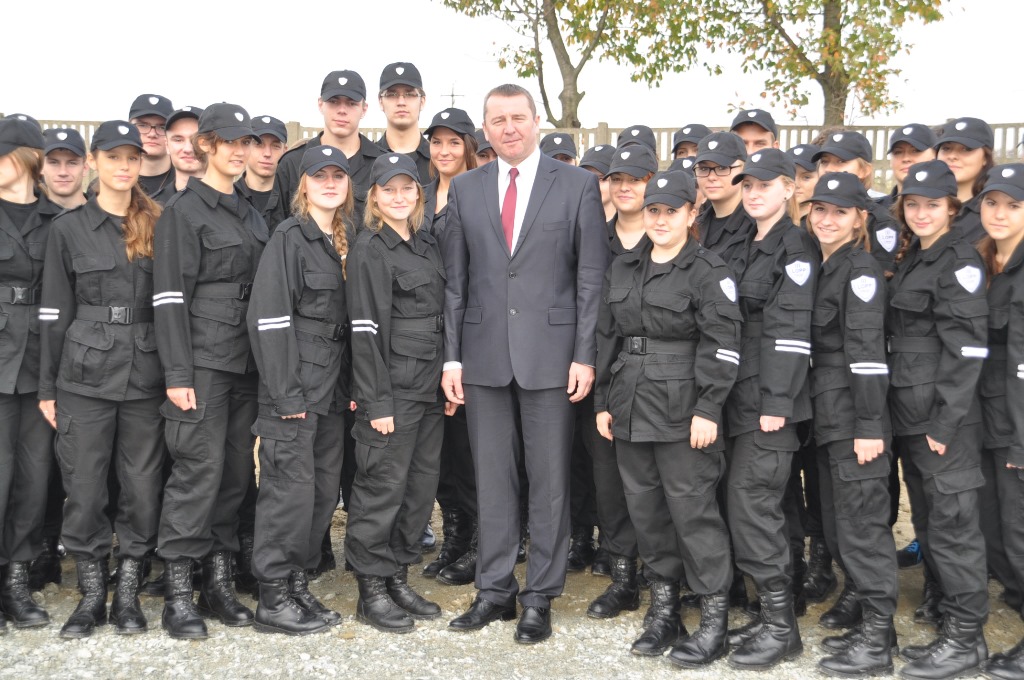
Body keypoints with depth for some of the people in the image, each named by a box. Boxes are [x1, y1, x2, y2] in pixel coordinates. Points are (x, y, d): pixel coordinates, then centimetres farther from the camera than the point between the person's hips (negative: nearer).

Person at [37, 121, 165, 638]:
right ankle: (91, 592, 16)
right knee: (84, 487, 2)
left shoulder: (157, 226, 8)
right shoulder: (69, 228, 4)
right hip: (85, 377, -1)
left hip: (146, 377, 1)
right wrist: (47, 386, 1)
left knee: (142, 487, 4)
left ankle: (128, 591, 18)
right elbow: (54, 312, 4)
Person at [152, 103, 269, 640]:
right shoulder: (183, 211, -3)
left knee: (236, 470, 7)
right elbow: (170, 296, -9)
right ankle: (178, 592, 0)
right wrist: (177, 374, -16)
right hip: (203, 360, -6)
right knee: (199, 469, -8)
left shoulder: (250, 214, 17)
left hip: (246, 361, 7)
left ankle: (218, 581, 16)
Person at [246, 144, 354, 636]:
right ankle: (273, 599, 7)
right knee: (290, 489, -4)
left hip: (331, 391, 8)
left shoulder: (343, 242, 15)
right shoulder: (290, 238, -7)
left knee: (325, 491, 10)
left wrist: (350, 386, 9)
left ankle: (296, 582, 23)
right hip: (296, 390, -8)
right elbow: (268, 318, -14)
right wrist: (285, 394, -17)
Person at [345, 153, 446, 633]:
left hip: (429, 387, 7)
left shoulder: (427, 245, 14)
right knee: (384, 487, -1)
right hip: (392, 388, -7)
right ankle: (371, 591, 12)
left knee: (421, 485, 11)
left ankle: (398, 578, 24)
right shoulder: (369, 249, -8)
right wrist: (377, 402, -17)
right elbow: (366, 329, -13)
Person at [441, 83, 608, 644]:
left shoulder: (577, 185, 1)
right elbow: (455, 280, 8)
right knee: (491, 477, 10)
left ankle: (540, 597, 16)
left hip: (551, 352, -2)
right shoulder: (464, 189, 9)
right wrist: (452, 356, 3)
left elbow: (592, 277, -2)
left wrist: (585, 355, -7)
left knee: (549, 479, 4)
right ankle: (495, 590, 22)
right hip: (483, 353, 3)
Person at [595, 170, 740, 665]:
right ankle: (663, 605, 24)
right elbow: (607, 338, 15)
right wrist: (603, 401, 12)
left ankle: (714, 615, 8)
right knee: (644, 506, 11)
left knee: (691, 508, -3)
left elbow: (721, 346, -11)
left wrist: (708, 410, -17)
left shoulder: (708, 272, -6)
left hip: (682, 411, -6)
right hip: (630, 408, 6)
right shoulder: (622, 269, 13)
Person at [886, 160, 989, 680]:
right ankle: (949, 622, 24)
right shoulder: (910, 258, 15)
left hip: (944, 417, -9)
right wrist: (903, 418, 13)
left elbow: (967, 348, -16)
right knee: (927, 524, 13)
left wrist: (945, 422, -19)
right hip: (909, 416, 9)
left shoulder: (959, 261, -10)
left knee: (951, 525, -2)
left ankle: (966, 638, 8)